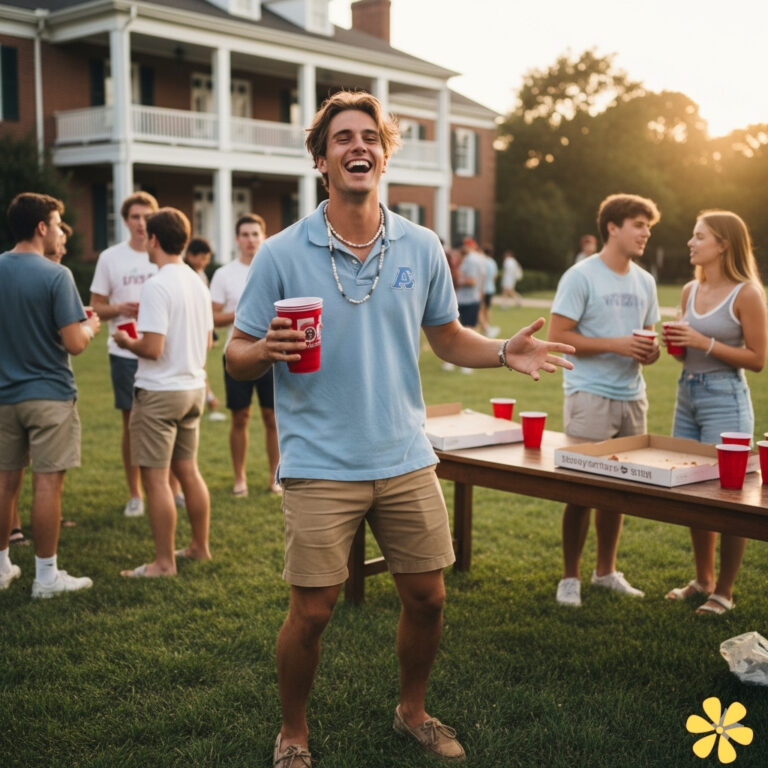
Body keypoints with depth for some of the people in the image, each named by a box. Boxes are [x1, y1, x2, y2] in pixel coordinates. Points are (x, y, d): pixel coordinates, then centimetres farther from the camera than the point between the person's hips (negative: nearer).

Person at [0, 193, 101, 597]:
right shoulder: (55, 275, -15)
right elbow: (74, 343, -18)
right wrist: (90, 326, 2)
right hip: (48, 394, -6)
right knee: (47, 483, 1)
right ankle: (46, 575, 8)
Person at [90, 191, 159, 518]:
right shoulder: (110, 258, 2)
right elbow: (96, 307, 5)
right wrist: (120, 309, -15)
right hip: (125, 353, 0)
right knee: (132, 422, 6)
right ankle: (135, 495, 18)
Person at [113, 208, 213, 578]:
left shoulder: (157, 286, -17)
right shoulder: (197, 283, 9)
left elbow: (152, 349, -22)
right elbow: (208, 341, 14)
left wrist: (126, 341, -4)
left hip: (159, 392, -8)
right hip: (193, 387, 8)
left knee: (156, 478, 0)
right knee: (188, 469, 17)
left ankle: (164, 562, 6)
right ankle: (200, 547, 27)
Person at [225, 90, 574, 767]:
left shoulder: (422, 248, 3)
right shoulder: (282, 254, -6)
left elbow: (448, 337, 14)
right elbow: (238, 356, -3)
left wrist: (505, 351, -5)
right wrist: (266, 351, -25)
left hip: (407, 457, 4)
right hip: (321, 464, -3)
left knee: (427, 597, 11)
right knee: (312, 612, 2)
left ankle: (413, 712, 39)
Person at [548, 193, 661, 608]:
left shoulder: (644, 281, 13)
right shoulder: (580, 277, -8)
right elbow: (558, 335, -13)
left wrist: (650, 351, -3)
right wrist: (617, 344, -18)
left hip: (631, 397, 6)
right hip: (590, 397, -6)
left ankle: (606, 571, 26)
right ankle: (569, 577, 11)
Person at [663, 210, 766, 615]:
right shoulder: (690, 291, 9)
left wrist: (705, 343, -18)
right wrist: (676, 343, -1)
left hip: (725, 400, -7)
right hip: (686, 396, 7)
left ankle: (724, 591, 13)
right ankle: (703, 580, 28)